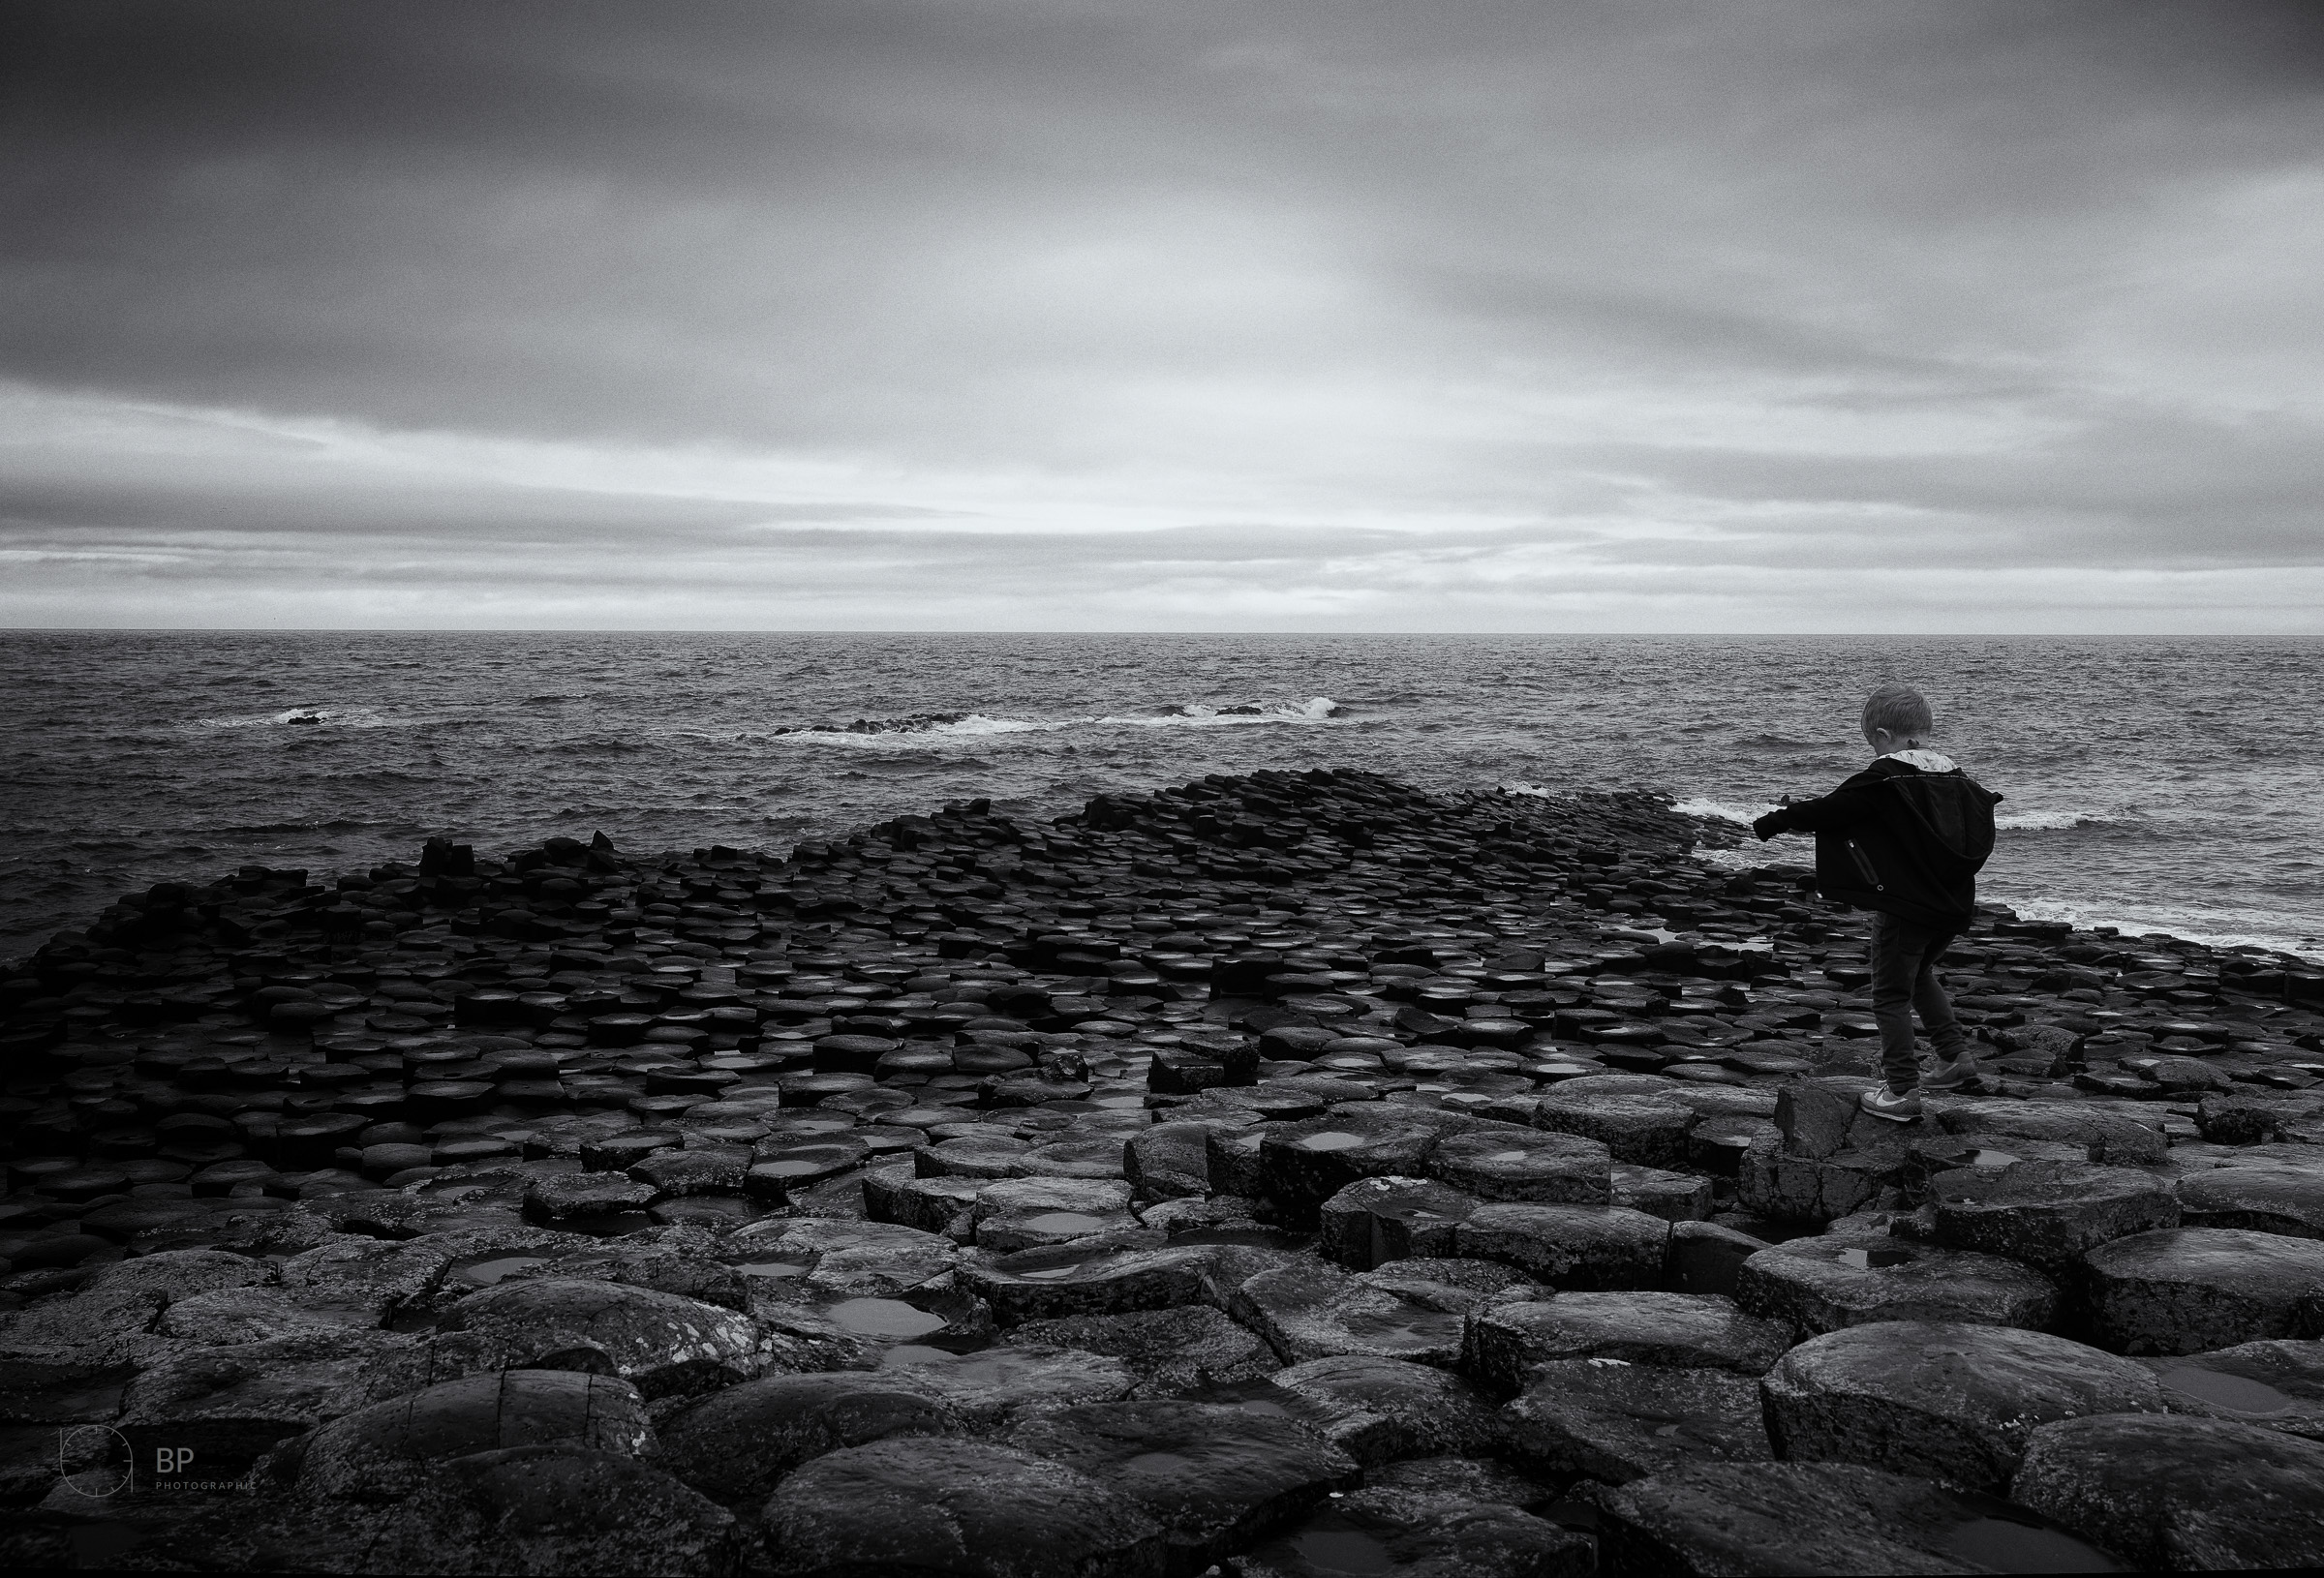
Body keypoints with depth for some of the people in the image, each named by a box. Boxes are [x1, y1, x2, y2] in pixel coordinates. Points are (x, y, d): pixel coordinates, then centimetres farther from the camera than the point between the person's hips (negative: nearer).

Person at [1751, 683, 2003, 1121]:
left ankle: (1902, 1090, 3)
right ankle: (1956, 1056, 28)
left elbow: (1829, 809, -14)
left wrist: (1775, 821, -4)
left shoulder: (1884, 779, -17)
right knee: (1920, 976, 29)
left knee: (1891, 996, 3)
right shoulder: (1952, 775, 4)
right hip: (1953, 904, 8)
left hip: (1904, 907, -8)